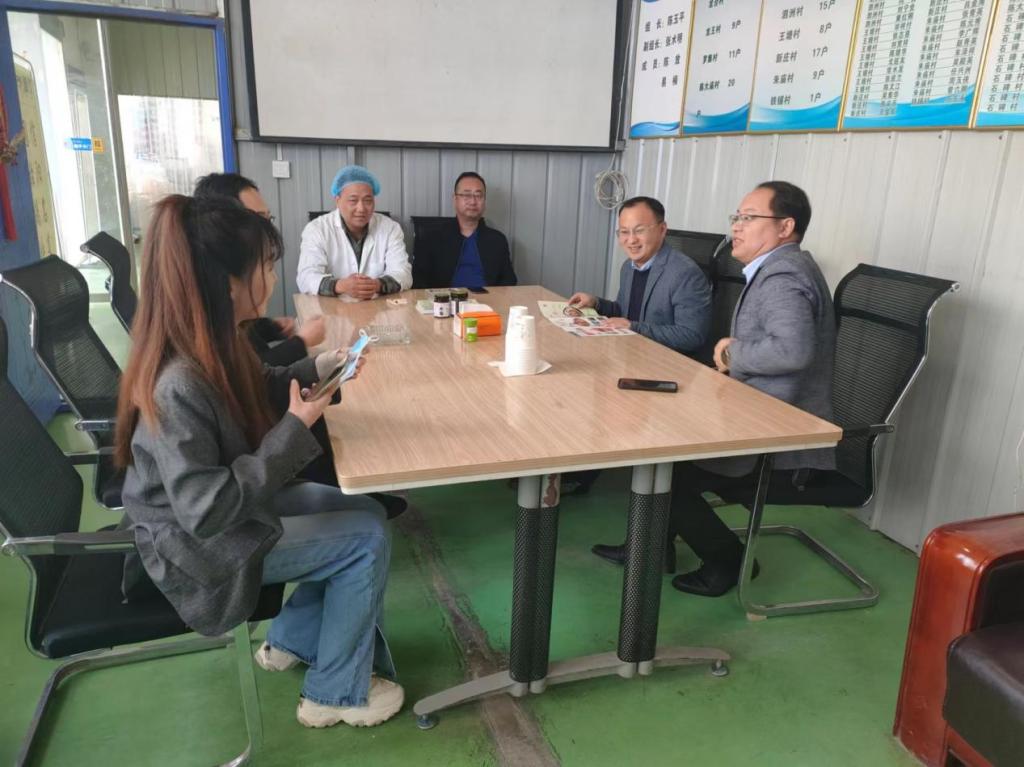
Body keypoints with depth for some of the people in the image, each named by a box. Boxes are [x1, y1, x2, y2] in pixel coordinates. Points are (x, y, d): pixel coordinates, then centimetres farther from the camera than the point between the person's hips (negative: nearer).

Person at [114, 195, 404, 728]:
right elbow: (207, 511, -33)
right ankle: (336, 694, 11)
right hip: (197, 543, -9)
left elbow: (251, 396, 14)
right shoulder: (179, 385, -35)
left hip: (231, 503, 9)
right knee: (367, 538, -8)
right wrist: (293, 430, -29)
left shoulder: (210, 342, -7)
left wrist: (317, 367, 0)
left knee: (363, 513, 10)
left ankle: (291, 641, 25)